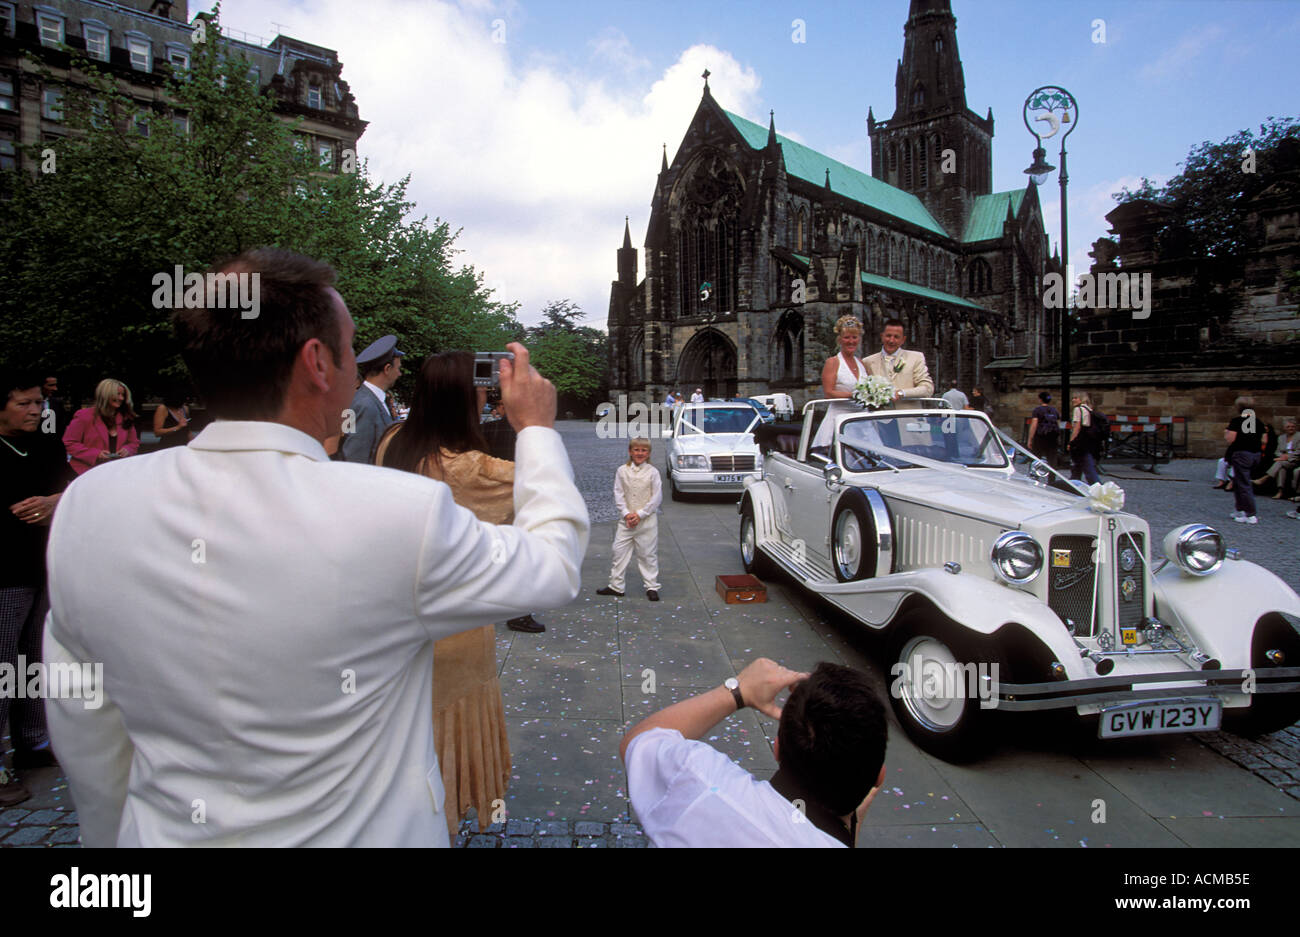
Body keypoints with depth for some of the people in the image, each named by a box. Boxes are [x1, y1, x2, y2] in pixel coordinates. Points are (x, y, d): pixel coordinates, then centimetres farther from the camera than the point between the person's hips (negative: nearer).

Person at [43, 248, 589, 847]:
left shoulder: (84, 505, -13)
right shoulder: (400, 515, -29)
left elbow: (84, 738, -1)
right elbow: (554, 564, -12)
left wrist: (113, 838, 16)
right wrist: (536, 426, 0)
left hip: (167, 832, 4)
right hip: (358, 833, -3)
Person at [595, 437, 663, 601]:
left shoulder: (653, 472, -4)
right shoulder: (622, 471, 1)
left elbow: (657, 497, -6)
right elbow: (618, 494, 1)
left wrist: (640, 514, -11)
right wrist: (626, 513, -11)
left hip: (647, 520, -2)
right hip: (626, 519, 2)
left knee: (648, 554, 4)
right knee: (619, 551, 5)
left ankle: (651, 587, 14)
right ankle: (615, 586, 15)